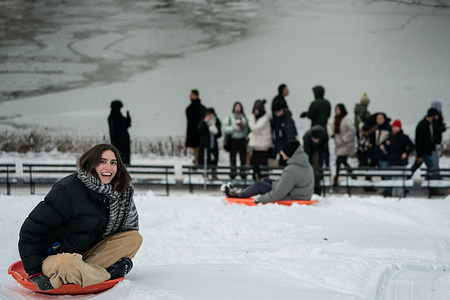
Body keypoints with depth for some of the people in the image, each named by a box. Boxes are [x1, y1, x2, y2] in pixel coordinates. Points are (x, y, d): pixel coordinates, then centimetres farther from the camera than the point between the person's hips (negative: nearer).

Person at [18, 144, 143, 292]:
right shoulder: (67, 191, -20)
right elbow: (29, 231, -18)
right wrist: (34, 274, -22)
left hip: (87, 254, 7)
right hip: (53, 256, -7)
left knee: (134, 238, -7)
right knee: (66, 263, -42)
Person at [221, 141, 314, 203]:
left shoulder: (291, 171, -29)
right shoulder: (306, 164, 1)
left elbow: (278, 193, -27)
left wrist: (260, 200, -15)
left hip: (292, 199, -9)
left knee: (258, 185, -1)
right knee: (265, 180, 17)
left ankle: (237, 194, 23)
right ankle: (240, 192, 28)